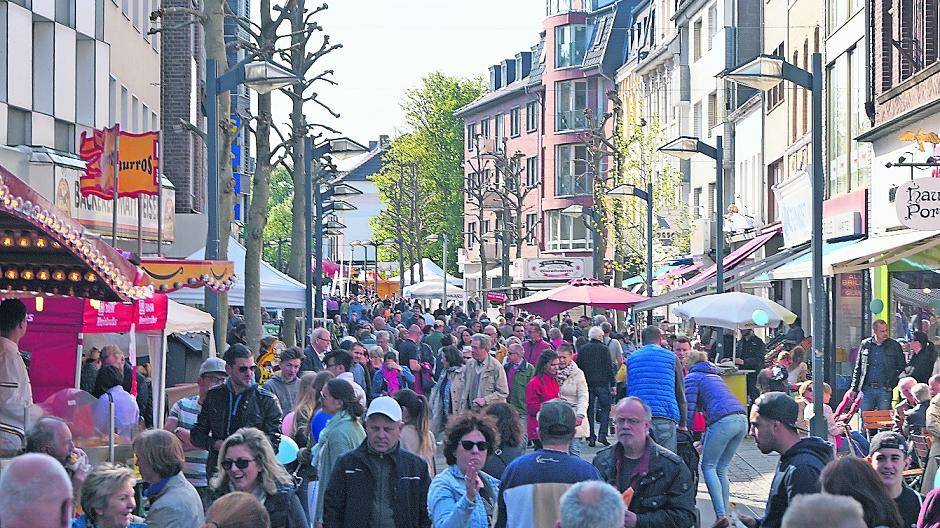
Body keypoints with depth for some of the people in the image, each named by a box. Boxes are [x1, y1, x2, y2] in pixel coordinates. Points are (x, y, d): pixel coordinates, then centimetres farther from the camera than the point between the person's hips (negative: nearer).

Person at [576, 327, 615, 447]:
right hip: (602, 383, -3)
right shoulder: (604, 349, -5)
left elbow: (579, 367, 7)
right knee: (605, 408, 6)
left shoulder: (582, 349, 5)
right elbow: (609, 368, -6)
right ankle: (602, 435, -7)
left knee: (589, 410, 8)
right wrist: (613, 384, -2)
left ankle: (591, 437, 5)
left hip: (587, 384, 3)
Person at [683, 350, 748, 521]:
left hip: (723, 420, -7)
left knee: (708, 467, 3)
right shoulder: (715, 376, 32)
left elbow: (689, 410, 2)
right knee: (722, 469, 15)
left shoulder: (692, 378, 10)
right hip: (741, 418, 7)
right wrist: (704, 442, 36)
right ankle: (725, 515, 11)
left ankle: (721, 515, -10)